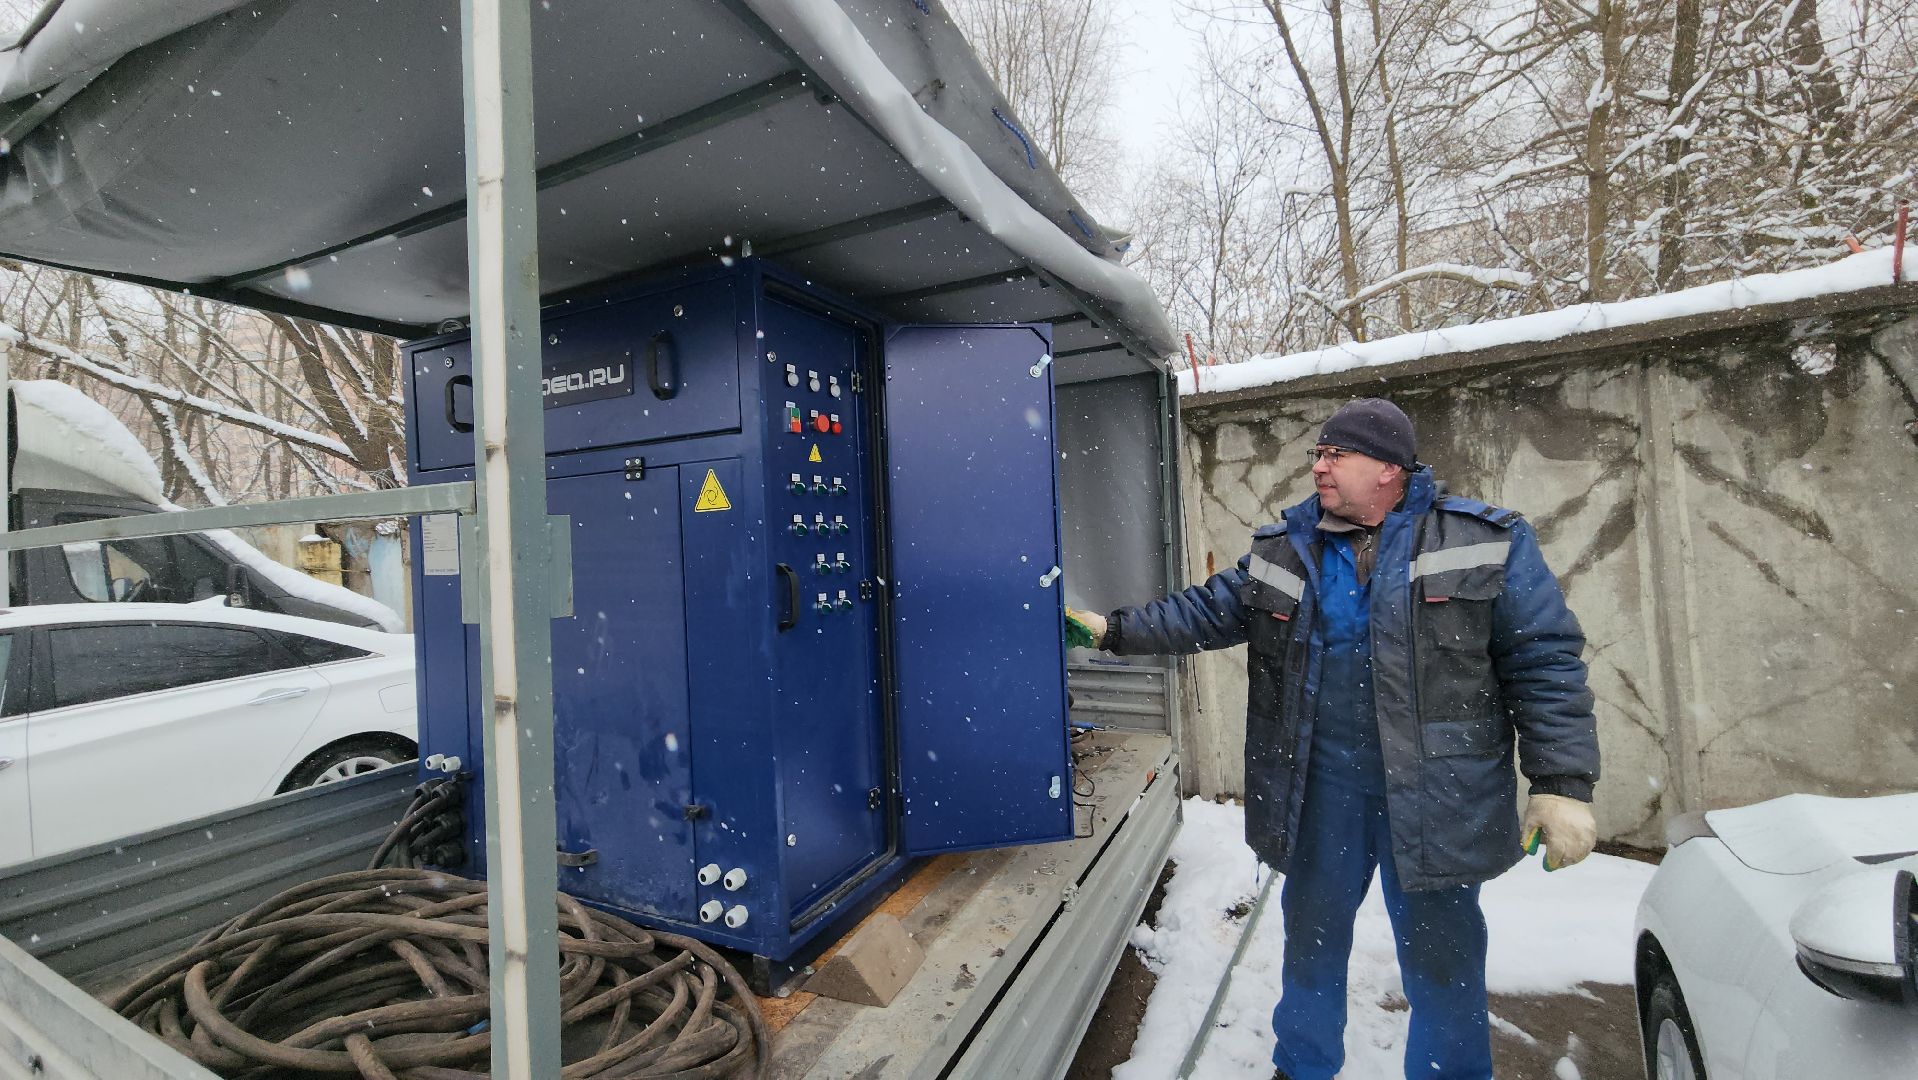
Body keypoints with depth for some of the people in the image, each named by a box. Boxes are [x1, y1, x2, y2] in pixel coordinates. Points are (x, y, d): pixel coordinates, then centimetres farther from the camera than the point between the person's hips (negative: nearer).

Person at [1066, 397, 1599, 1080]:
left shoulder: (1488, 541, -5)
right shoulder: (1284, 549, 3)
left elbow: (1544, 660, -6)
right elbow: (1209, 611, 4)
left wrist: (1563, 782, -12)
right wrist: (1116, 630, -5)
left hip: (1435, 792, -3)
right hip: (1317, 787, 3)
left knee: (1442, 953, 13)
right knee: (1311, 933, 18)